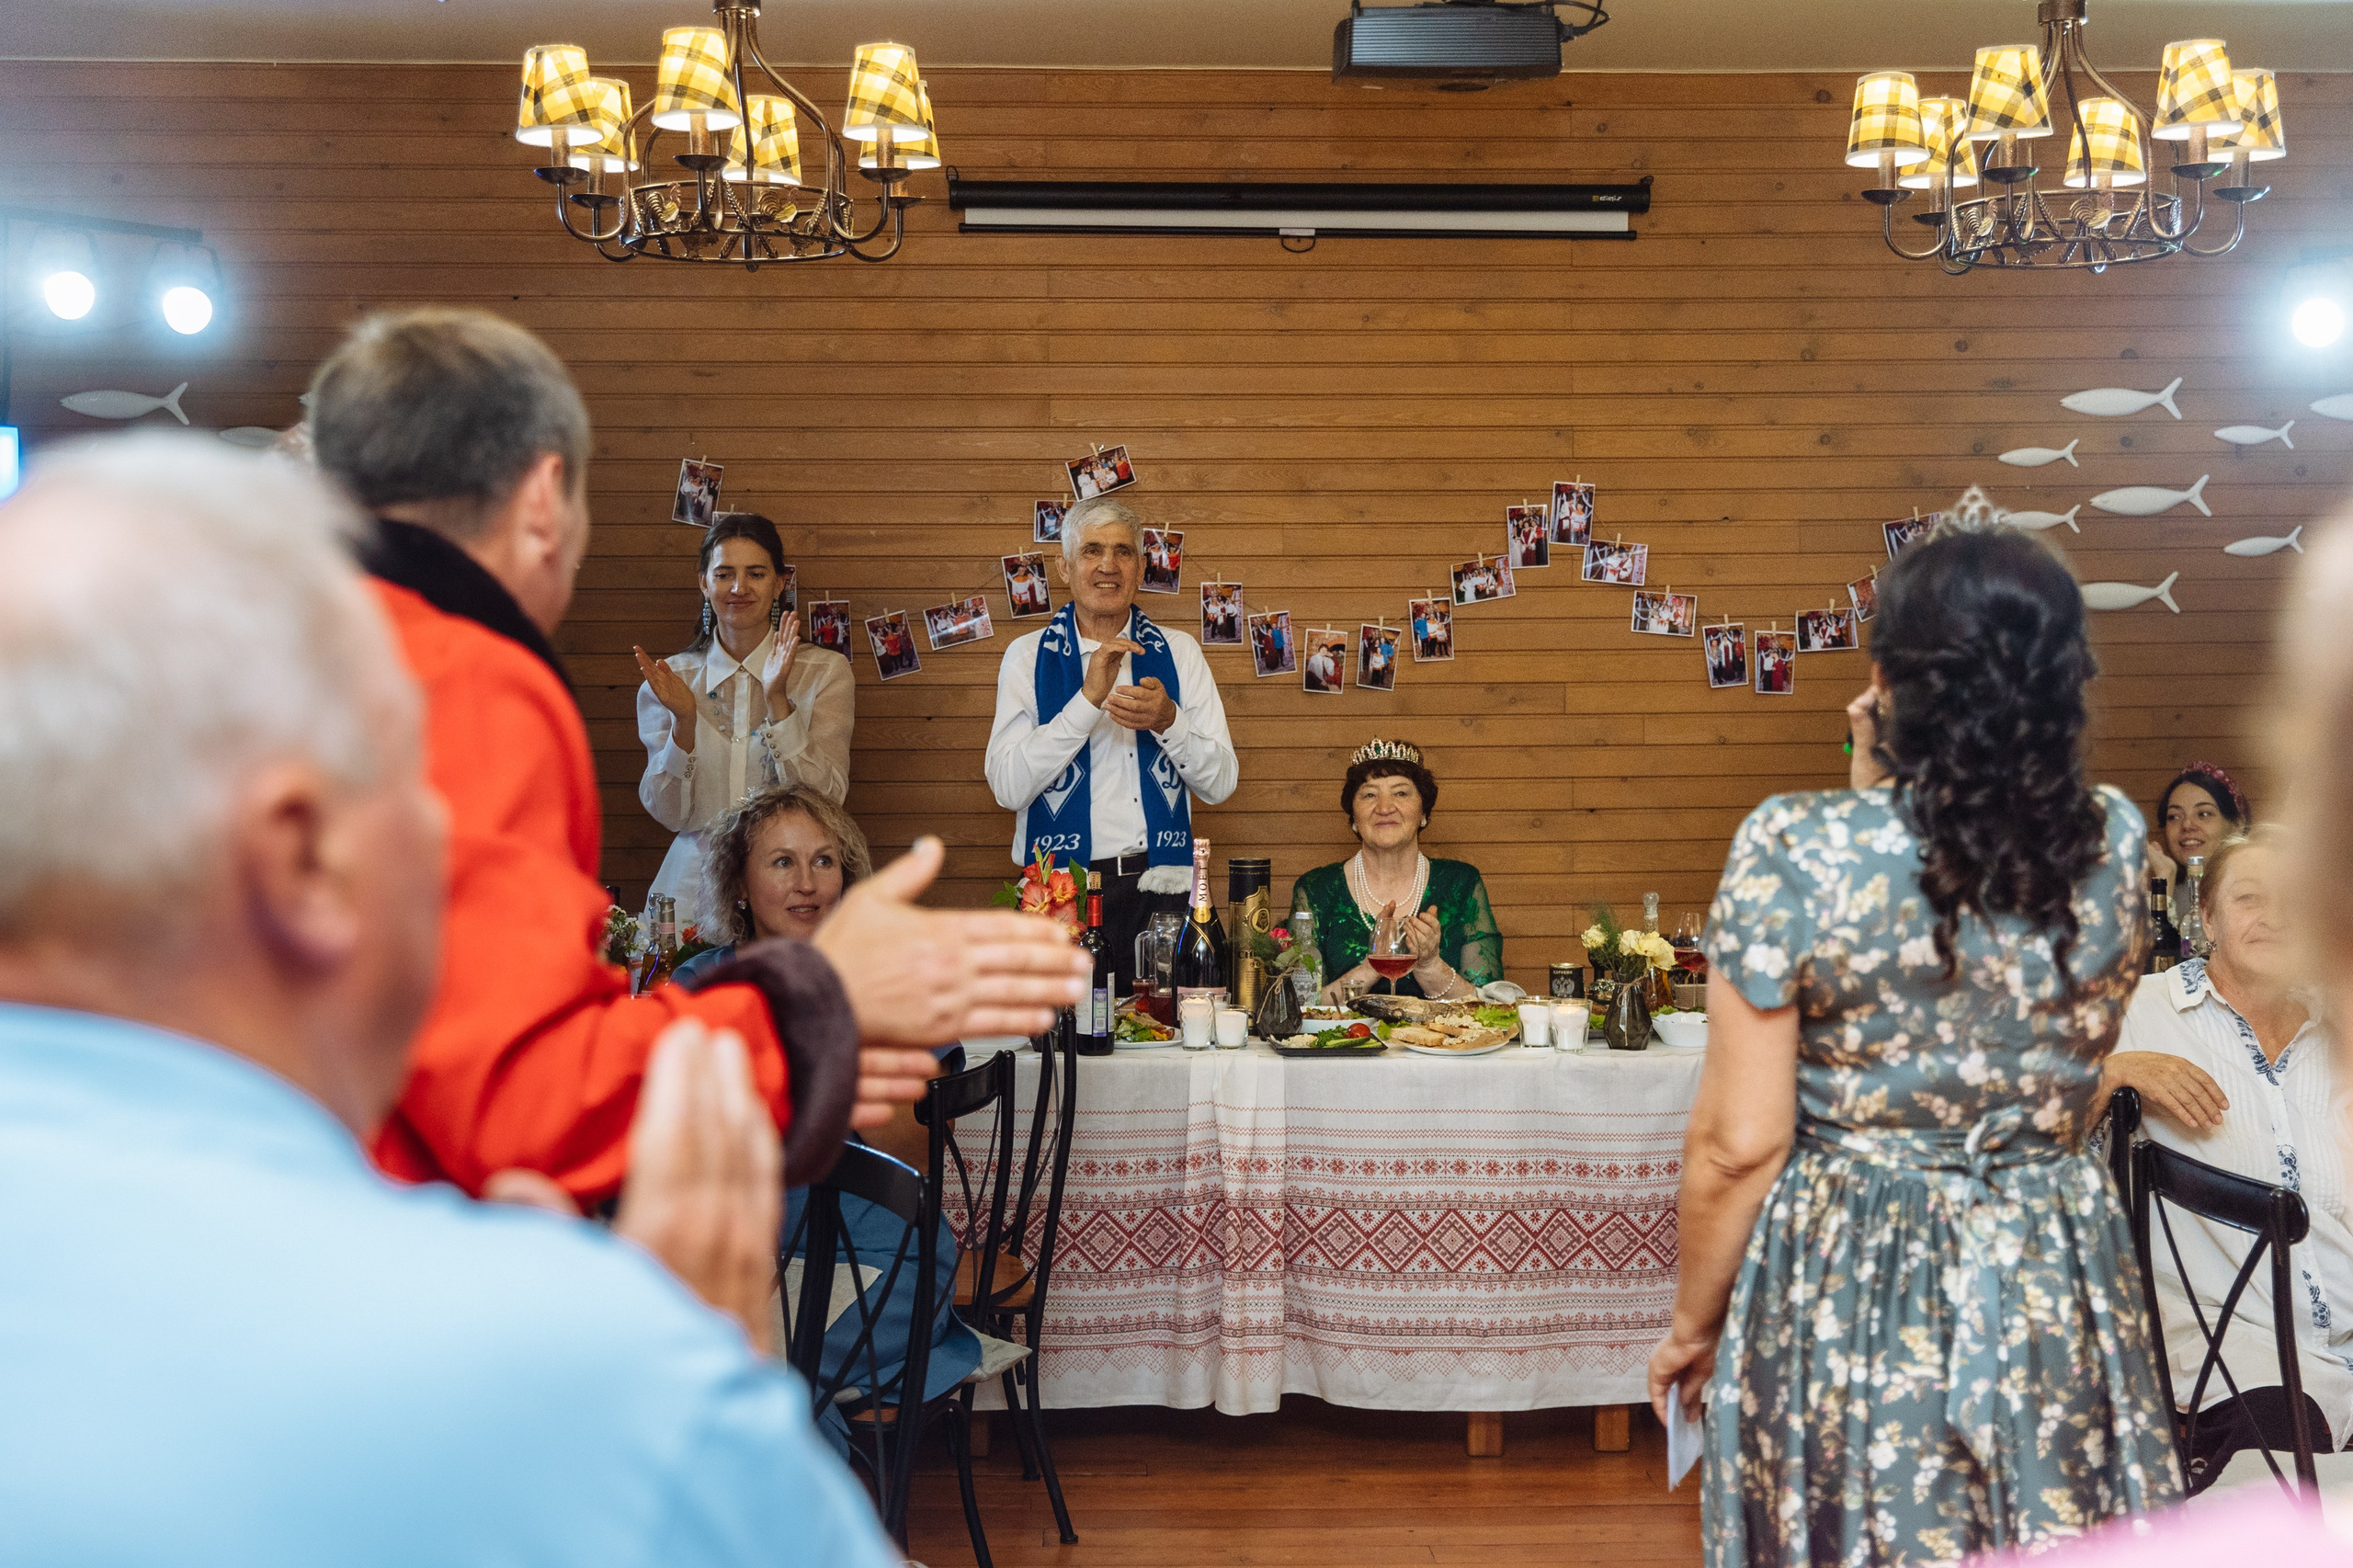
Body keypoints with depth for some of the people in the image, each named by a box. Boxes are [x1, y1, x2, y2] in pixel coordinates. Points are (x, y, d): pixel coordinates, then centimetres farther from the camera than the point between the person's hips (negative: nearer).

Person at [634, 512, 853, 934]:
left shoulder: (825, 672, 4)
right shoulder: (669, 680, 8)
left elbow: (827, 800, -7)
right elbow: (670, 814, 2)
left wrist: (777, 701, -15)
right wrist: (683, 721, -12)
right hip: (696, 892, 1)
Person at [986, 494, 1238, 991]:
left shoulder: (1179, 653, 8)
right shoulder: (1028, 656, 3)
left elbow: (1221, 783, 4)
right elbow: (1008, 787, -9)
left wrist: (1168, 720, -15)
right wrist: (1089, 699, -17)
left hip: (1160, 883, 2)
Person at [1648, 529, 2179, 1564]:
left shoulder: (1794, 848, -18)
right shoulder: (2117, 844, -6)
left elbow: (1738, 1142, -15)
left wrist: (1694, 1325, 0)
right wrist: (1892, 791, 9)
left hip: (1848, 1287, -3)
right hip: (2057, 1287, 3)